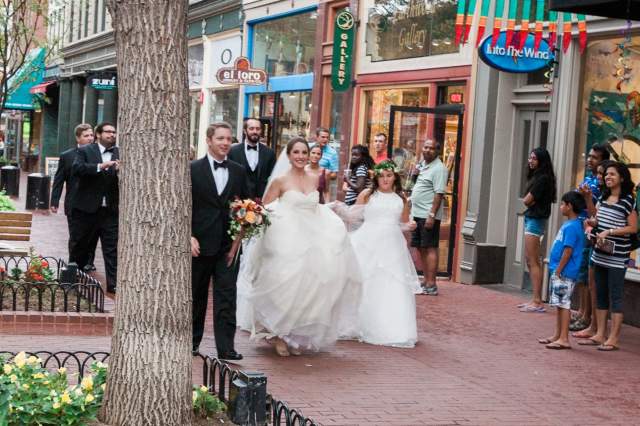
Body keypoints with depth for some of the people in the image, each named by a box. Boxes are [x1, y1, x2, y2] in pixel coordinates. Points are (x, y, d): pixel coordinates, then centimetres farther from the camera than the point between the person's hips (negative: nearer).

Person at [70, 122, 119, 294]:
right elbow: (76, 169, -17)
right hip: (86, 208, -1)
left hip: (110, 209, 2)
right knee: (80, 246, 12)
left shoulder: (120, 154, 8)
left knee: (112, 248, -4)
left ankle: (113, 284, -5)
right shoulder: (85, 151, 0)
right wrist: (100, 166, -26)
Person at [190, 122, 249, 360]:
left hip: (228, 246, 1)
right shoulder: (193, 170, -2)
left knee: (226, 297, -5)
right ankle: (192, 342, 25)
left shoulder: (239, 172, 7)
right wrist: (189, 237, -11)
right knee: (196, 296, 12)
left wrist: (238, 240, 1)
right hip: (199, 244, -1)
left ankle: (225, 348, -5)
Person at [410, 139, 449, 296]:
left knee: (430, 248, -8)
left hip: (428, 216, -9)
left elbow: (439, 193, -19)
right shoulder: (423, 164, 16)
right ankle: (426, 281, 20)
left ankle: (431, 285, -7)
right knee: (421, 248, 12)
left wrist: (431, 215, -24)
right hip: (417, 214, 9)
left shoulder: (439, 168, -11)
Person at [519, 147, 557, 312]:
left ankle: (537, 302, -9)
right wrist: (529, 200, -7)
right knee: (530, 260, 12)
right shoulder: (535, 176, 15)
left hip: (535, 219, -10)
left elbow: (527, 200, -15)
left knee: (533, 261, -9)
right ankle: (536, 300, 15)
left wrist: (528, 200, 4)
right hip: (531, 218, 10)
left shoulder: (542, 178, -14)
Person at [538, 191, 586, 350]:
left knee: (564, 304, -7)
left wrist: (558, 271, -18)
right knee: (560, 304, 15)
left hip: (565, 273, -10)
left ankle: (564, 339, -4)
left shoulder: (571, 227, -17)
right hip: (560, 273, 10)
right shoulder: (569, 224, 13)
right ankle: (558, 336, 23)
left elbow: (568, 251, -21)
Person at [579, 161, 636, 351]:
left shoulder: (628, 200, -10)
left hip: (617, 257, -7)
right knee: (600, 296, 12)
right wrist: (592, 222, 0)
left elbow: (633, 228, -11)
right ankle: (600, 335, 20)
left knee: (615, 297, -2)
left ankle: (613, 339, 2)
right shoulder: (604, 197, 12)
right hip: (600, 255, 7)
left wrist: (609, 232, -18)